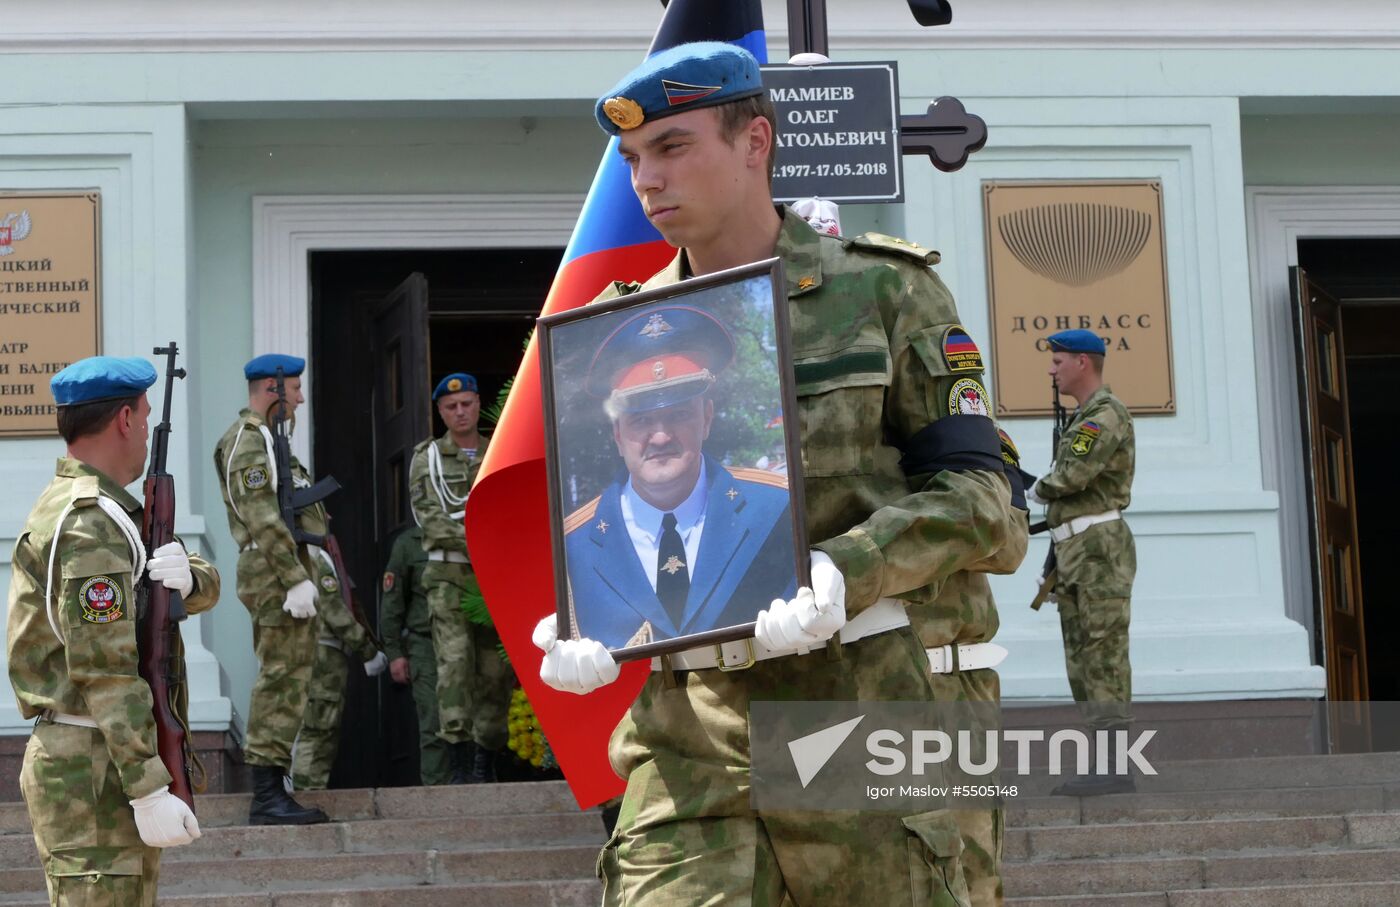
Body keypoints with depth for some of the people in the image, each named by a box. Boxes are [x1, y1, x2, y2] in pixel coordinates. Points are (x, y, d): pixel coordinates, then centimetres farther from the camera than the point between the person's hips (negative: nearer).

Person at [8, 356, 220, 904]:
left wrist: (187, 576, -10)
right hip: (91, 770, -10)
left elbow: (207, 588, 15)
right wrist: (150, 791, -25)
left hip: (107, 761, 10)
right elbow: (105, 669, -23)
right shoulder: (90, 523, -17)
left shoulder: (72, 505, 15)